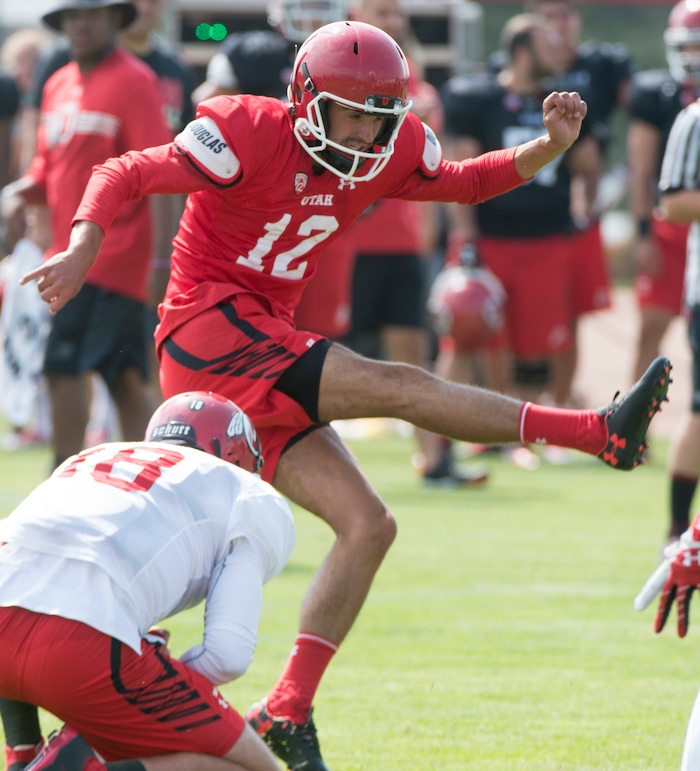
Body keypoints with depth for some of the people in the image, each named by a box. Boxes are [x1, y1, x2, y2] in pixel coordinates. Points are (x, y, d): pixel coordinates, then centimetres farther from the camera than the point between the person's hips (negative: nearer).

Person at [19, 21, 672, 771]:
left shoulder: (393, 150, 5)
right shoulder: (249, 134, -14)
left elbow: (466, 182, 21)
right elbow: (122, 175, -14)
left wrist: (551, 145, 3)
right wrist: (82, 249, -33)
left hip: (262, 358, 8)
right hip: (207, 334, -8)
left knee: (367, 525, -2)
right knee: (398, 386, -19)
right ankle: (601, 432, -21)